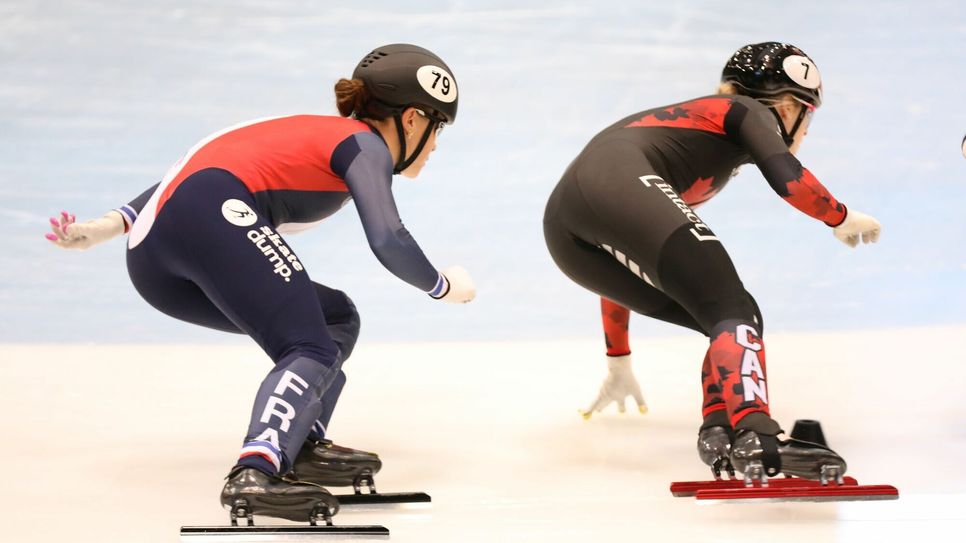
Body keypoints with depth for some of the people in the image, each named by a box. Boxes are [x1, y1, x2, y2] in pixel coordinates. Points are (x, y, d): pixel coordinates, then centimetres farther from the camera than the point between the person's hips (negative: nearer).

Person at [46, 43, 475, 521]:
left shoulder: (313, 133, 32)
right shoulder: (364, 144, 8)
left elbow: (197, 172, 27)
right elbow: (387, 242, -8)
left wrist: (112, 225, 21)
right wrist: (443, 286, 10)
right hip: (213, 217, -9)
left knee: (335, 319, 18)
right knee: (312, 350, -15)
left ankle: (300, 445, 3)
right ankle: (255, 473, -39)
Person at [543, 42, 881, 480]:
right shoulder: (747, 111, 20)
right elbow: (787, 178, -3)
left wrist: (618, 359, 50)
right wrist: (842, 218, 18)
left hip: (569, 237, 8)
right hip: (615, 184, -8)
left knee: (724, 317, 12)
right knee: (735, 310, -16)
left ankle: (721, 431, -11)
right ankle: (755, 439, -41)